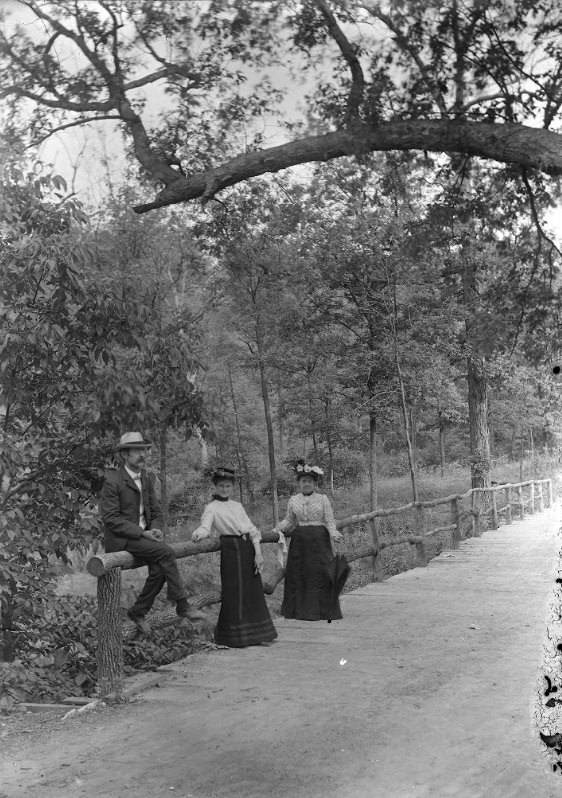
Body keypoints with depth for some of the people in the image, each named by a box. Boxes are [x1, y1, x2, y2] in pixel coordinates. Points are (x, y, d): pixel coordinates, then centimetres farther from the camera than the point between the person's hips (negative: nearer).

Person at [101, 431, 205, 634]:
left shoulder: (145, 481, 11)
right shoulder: (112, 481, -12)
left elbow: (156, 512, 15)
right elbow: (110, 518, -16)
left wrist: (155, 529, -8)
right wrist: (142, 533, -21)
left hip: (143, 536, 7)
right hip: (121, 539, -6)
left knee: (159, 570, -19)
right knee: (165, 552, -25)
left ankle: (138, 611, 1)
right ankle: (182, 604, -17)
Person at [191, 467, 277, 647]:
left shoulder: (237, 506, 18)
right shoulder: (212, 508, 3)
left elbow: (251, 529, 12)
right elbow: (205, 526, -14)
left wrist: (258, 552, 0)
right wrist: (198, 534, -38)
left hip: (248, 548, 6)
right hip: (231, 550, -6)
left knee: (253, 592, 8)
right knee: (234, 593, -6)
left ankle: (254, 634, 19)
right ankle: (235, 637, 5)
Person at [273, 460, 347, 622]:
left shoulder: (323, 499, 1)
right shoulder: (293, 500, 7)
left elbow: (330, 521, 0)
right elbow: (289, 521, 14)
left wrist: (334, 534, -18)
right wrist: (276, 530, -2)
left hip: (319, 541, -2)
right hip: (300, 541, 2)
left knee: (320, 573, -3)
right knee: (298, 574, 3)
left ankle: (322, 611, 6)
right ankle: (300, 610, 14)